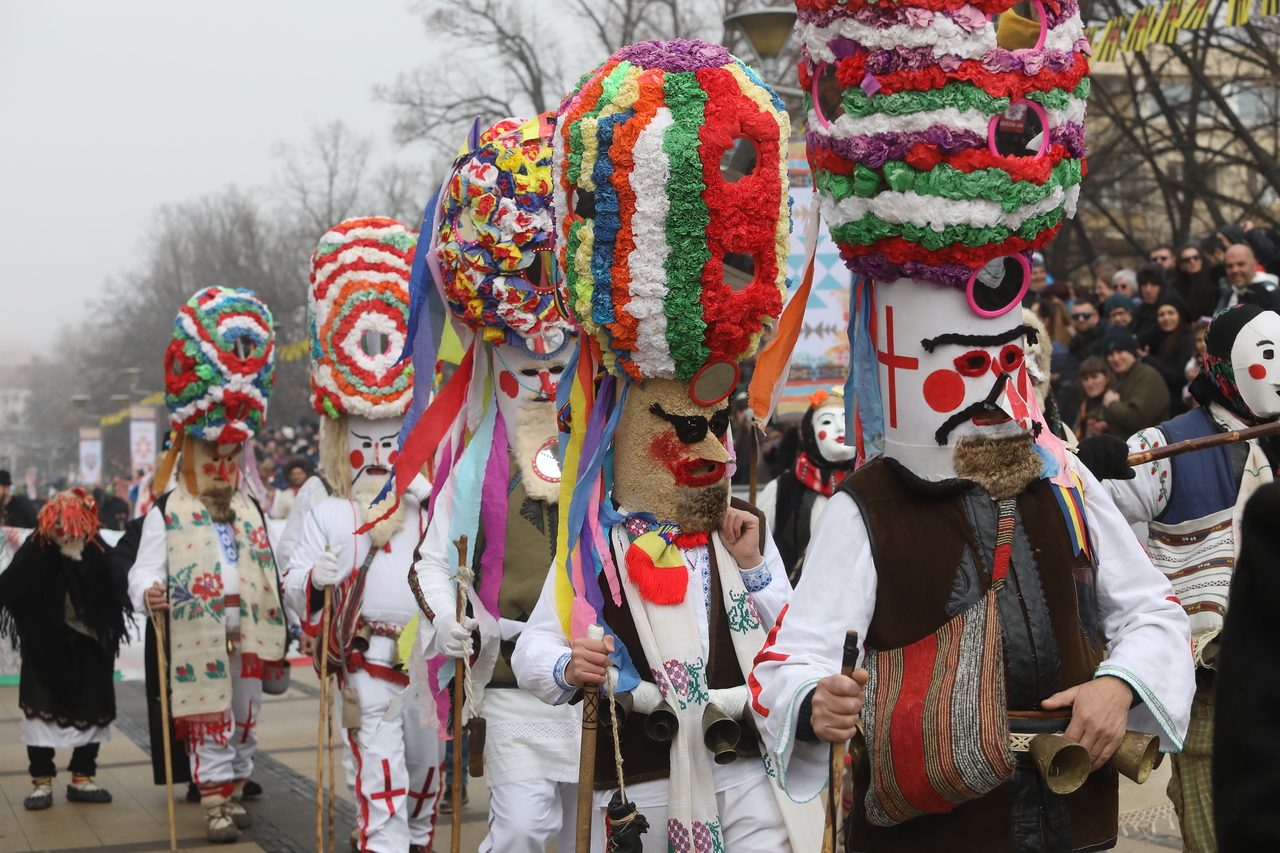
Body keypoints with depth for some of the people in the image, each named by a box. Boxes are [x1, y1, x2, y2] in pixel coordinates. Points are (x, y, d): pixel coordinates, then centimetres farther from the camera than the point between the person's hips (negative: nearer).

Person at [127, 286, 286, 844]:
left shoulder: (251, 513, 15)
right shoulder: (166, 515, -1)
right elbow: (144, 571, -10)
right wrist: (148, 592, -27)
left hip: (247, 637, 5)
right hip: (198, 641, -5)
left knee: (245, 718, 11)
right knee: (208, 722, -2)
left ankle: (235, 789, 23)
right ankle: (216, 801, 4)